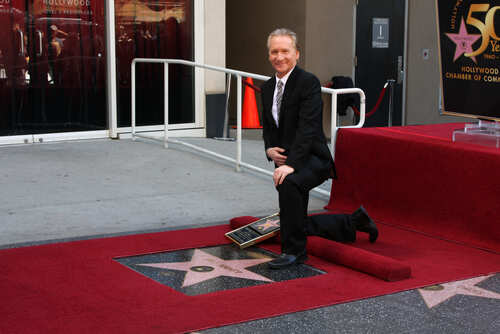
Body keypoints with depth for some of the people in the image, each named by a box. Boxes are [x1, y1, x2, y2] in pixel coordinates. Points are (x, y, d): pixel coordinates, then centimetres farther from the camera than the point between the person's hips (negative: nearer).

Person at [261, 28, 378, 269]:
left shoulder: (309, 82, -14)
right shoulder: (267, 88, 9)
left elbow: (308, 128, -23)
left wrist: (291, 164, -32)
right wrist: (270, 149, -5)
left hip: (312, 159, -8)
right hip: (285, 161, 8)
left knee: (288, 183, -39)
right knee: (299, 225, 12)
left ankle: (294, 250, -23)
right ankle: (354, 222, 36)